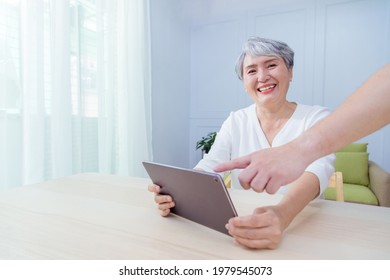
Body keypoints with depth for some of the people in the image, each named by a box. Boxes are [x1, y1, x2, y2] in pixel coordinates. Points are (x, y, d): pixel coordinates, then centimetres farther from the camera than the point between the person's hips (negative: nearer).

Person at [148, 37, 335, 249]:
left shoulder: (317, 118, -4)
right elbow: (208, 167, -8)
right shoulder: (236, 121, 4)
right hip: (243, 228, 2)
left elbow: (318, 170, -23)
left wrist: (282, 214, -42)